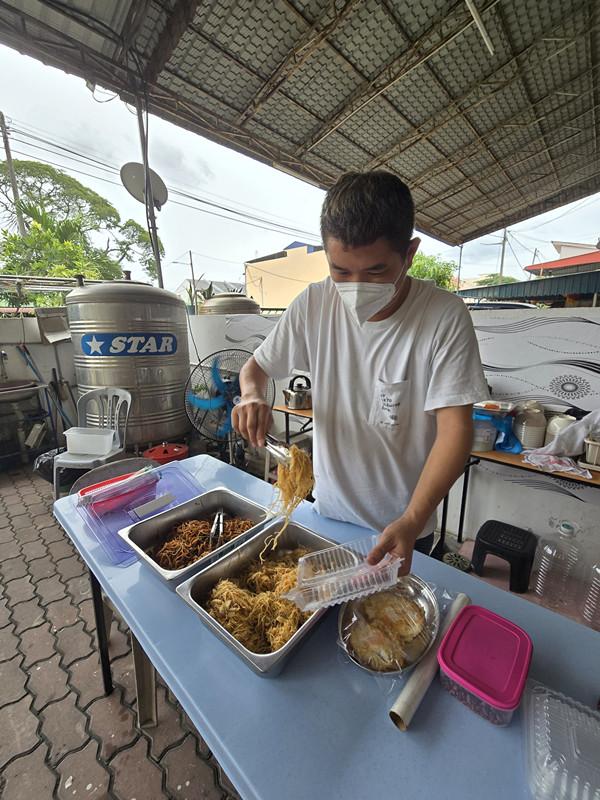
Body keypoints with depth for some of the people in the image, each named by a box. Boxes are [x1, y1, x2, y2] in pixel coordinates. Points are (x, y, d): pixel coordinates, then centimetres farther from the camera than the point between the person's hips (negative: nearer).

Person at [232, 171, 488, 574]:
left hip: (404, 525, -2)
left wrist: (412, 521, -32)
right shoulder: (314, 304, -12)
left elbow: (455, 429, -21)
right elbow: (256, 366, -1)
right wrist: (252, 395, -23)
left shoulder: (445, 317, -20)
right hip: (327, 509, 3)